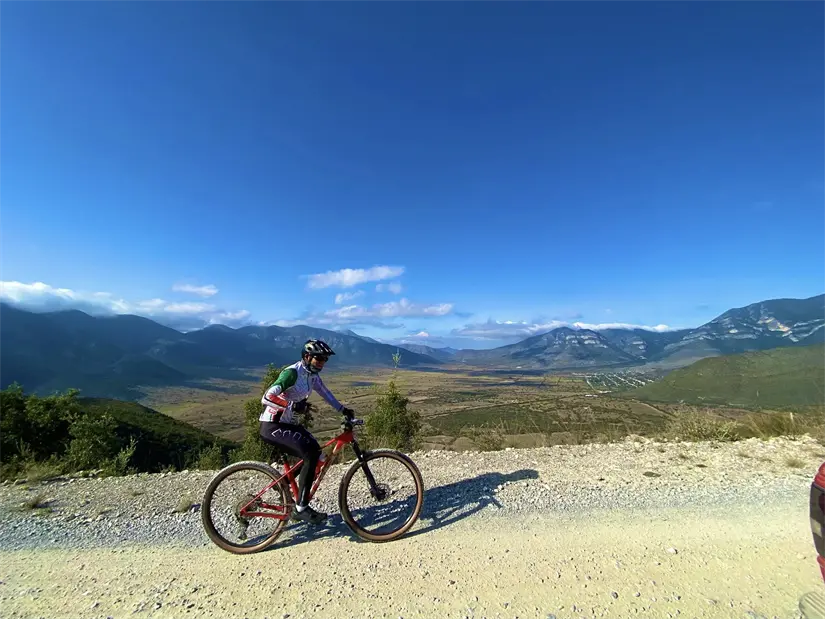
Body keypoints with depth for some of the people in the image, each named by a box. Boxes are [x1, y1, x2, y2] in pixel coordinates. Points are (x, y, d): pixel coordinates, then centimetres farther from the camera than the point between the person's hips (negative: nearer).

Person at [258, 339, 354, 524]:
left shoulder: (313, 375, 4)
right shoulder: (292, 372, -22)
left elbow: (326, 394, 15)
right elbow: (267, 398, -30)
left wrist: (343, 409, 10)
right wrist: (293, 405, -40)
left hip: (288, 423, 9)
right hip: (272, 426, -9)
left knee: (315, 451, 8)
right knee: (311, 454, -20)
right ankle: (301, 508, -8)